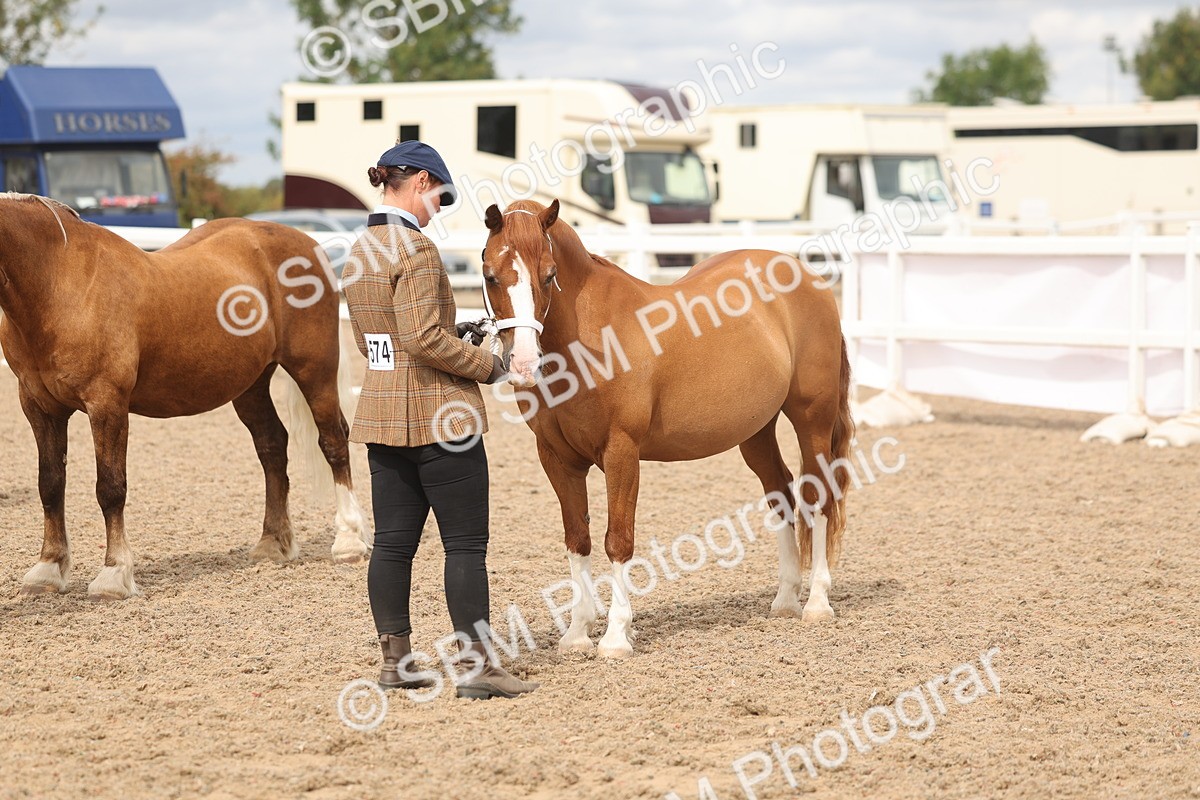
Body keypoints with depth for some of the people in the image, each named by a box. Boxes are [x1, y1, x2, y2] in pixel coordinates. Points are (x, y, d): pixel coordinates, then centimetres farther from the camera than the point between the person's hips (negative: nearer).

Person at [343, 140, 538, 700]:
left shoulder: (359, 251, 11)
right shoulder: (416, 249, -17)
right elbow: (424, 337, -24)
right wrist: (485, 364, -10)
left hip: (381, 410, 9)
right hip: (441, 413, -9)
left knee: (392, 541, 10)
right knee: (466, 543, -2)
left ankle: (395, 660, 14)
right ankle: (477, 666, 0)